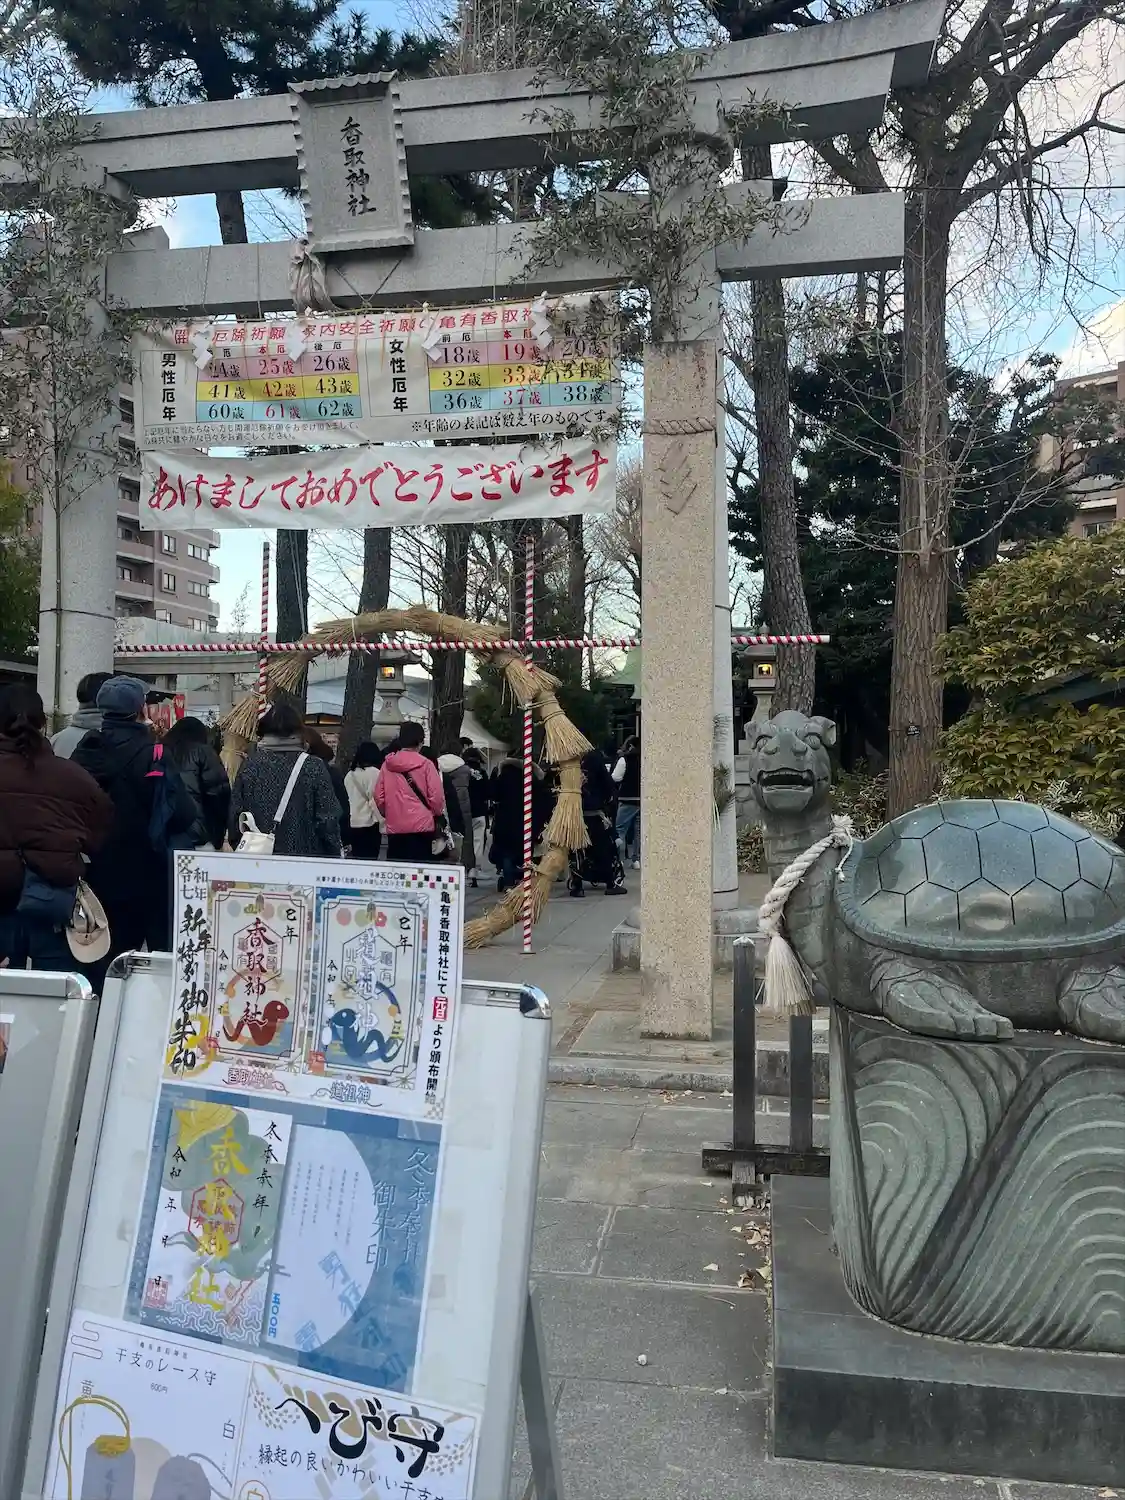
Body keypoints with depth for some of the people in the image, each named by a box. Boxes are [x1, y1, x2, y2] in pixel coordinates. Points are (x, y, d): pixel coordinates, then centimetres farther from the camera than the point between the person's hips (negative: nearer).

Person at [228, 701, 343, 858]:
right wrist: (335, 857, 2)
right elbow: (328, 821, -8)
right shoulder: (314, 767, -8)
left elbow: (234, 816, 3)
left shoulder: (249, 765, 0)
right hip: (305, 858, -2)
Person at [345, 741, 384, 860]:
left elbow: (346, 799, 16)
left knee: (357, 859, 10)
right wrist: (383, 823, -8)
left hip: (353, 824, 6)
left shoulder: (349, 774, 11)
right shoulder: (375, 773, -8)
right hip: (370, 824, -6)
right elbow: (377, 800, -12)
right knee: (370, 860, -3)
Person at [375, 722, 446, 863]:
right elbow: (436, 796, -8)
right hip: (421, 825, -4)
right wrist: (437, 814, 12)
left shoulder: (387, 764, 4)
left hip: (394, 827, 4)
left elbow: (378, 796, 6)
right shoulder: (426, 764, -7)